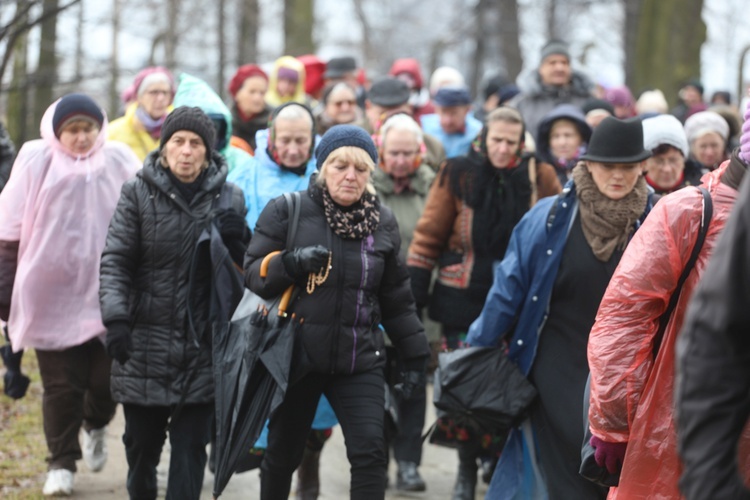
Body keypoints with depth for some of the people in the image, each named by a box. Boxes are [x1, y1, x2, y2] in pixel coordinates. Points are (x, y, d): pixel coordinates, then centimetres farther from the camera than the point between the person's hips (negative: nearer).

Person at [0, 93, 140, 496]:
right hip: (53, 296, -1)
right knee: (60, 384, 1)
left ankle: (96, 425, 36)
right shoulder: (36, 162, -1)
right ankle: (62, 463, 15)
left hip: (109, 295, 1)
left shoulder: (120, 162, 2)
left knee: (106, 378, 3)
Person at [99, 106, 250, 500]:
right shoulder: (138, 194, -2)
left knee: (190, 445, -1)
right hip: (145, 344, 0)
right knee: (142, 440, 12)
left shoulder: (229, 198, 4)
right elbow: (114, 260, -7)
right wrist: (116, 317, -21)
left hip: (202, 345, 1)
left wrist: (237, 239, -11)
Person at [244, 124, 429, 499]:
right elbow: (252, 275, -5)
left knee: (370, 452, -13)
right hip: (294, 356, -1)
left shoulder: (382, 222, 6)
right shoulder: (286, 212, -5)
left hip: (360, 359, 2)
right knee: (282, 455, 11)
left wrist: (414, 355, 12)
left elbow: (396, 298, 13)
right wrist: (292, 261, -23)